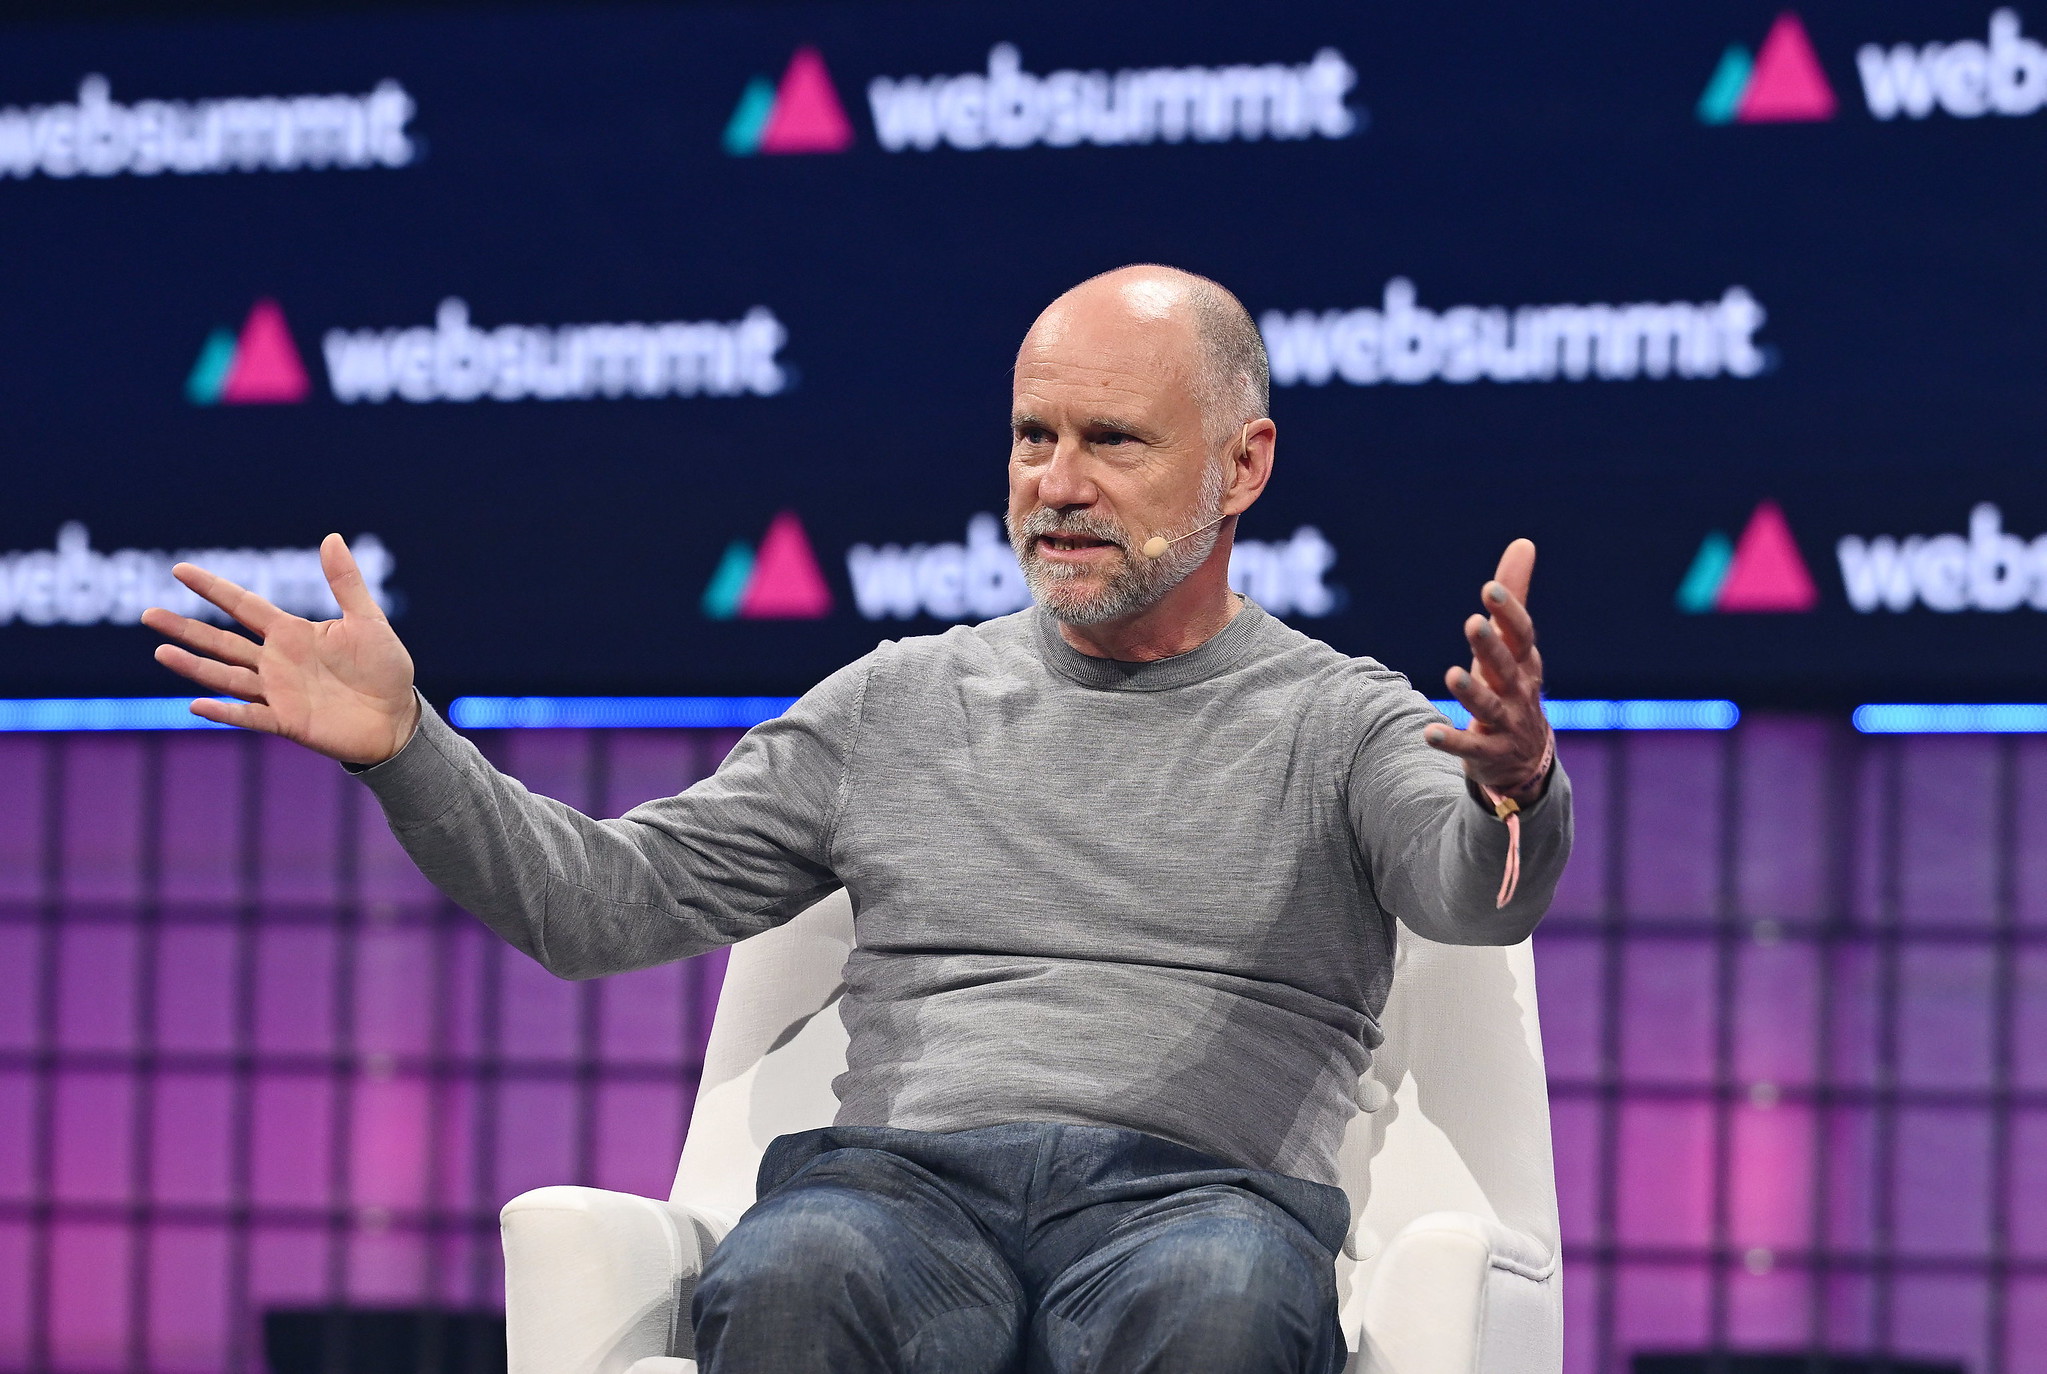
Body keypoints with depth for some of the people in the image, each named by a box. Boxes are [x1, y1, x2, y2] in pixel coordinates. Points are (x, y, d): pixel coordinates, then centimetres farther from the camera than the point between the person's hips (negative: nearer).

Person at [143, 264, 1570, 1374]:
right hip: (905, 1176, 2)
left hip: (1198, 1187, -2)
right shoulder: (899, 703, 25)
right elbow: (608, 899, 21)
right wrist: (404, 746, 5)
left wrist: (1517, 787, -34)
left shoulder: (1333, 721, 15)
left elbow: (1474, 890, -8)